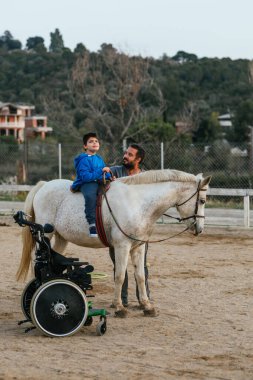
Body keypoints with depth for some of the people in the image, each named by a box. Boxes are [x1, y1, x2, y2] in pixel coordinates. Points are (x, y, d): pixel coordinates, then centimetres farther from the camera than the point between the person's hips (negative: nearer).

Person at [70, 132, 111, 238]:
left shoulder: (99, 159, 18)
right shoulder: (84, 160, -8)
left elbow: (105, 173, 25)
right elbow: (85, 177, -19)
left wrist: (109, 176, 2)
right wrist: (101, 171, -24)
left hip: (99, 182, 8)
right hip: (86, 184, -8)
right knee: (90, 196, -38)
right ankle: (92, 224, -42)